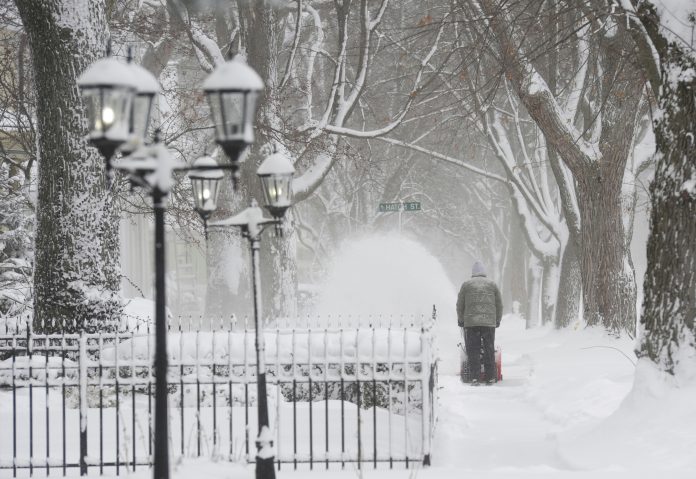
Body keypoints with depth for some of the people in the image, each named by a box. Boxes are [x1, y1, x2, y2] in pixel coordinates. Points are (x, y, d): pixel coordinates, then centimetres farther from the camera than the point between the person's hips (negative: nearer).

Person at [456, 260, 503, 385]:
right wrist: (497, 320, 25)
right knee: (489, 350, 6)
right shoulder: (492, 285, 11)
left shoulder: (466, 285, 7)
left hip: (471, 322, -1)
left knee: (473, 350, 0)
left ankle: (474, 377, -6)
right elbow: (499, 305, 13)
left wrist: (461, 320, 22)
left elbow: (460, 305, 10)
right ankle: (490, 377, 4)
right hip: (489, 322, 1)